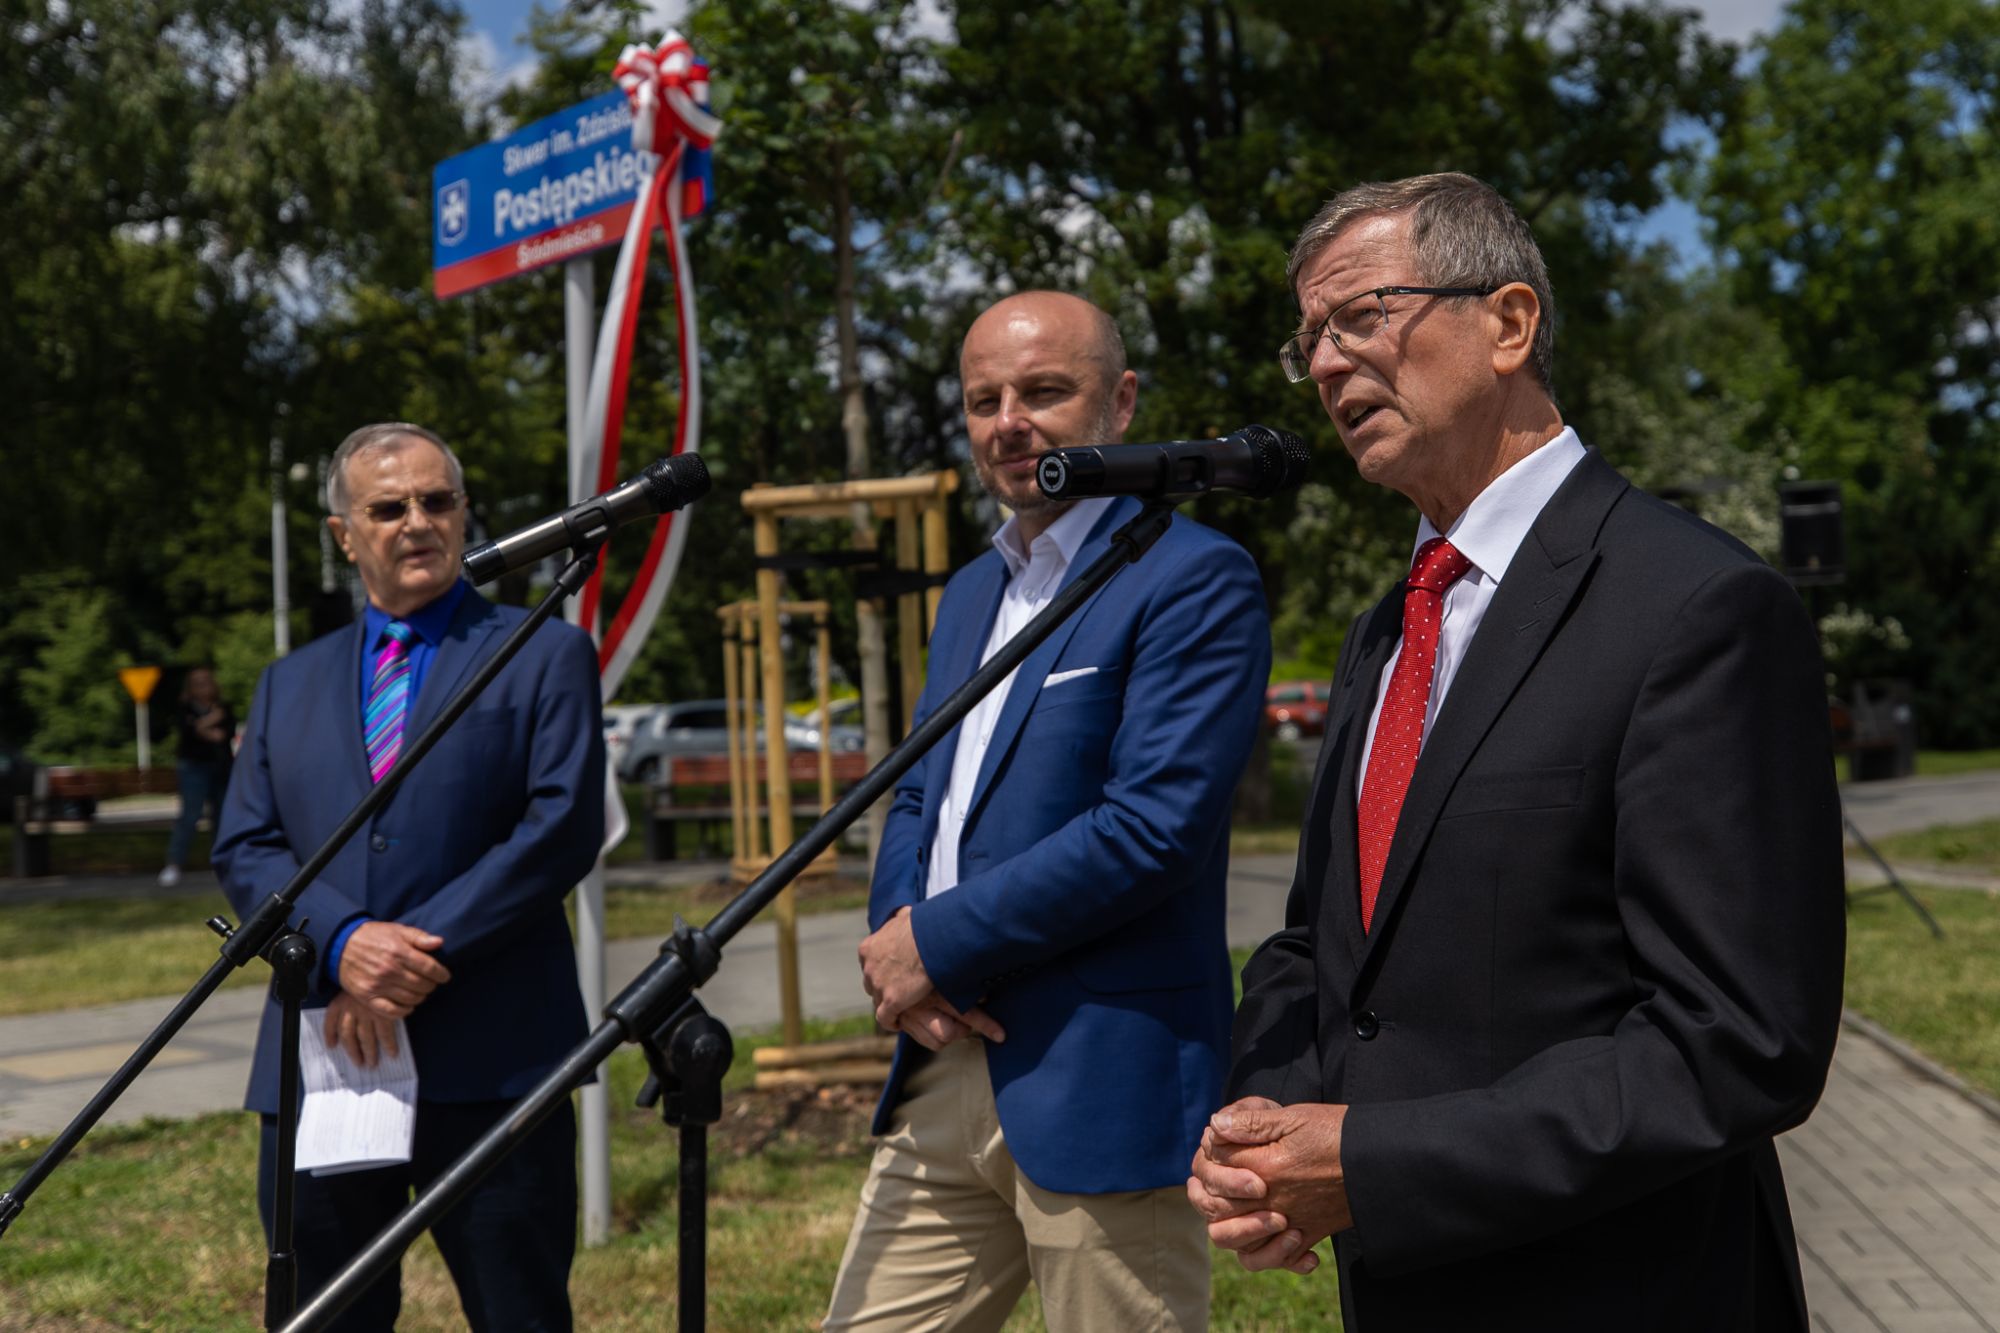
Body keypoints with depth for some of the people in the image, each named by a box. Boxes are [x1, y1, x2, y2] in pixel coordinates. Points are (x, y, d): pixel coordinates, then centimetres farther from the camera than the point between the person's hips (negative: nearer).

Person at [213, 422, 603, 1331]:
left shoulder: (545, 657, 5)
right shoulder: (289, 684, 18)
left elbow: (563, 828, -6)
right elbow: (243, 848, 9)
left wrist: (427, 955, -14)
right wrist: (343, 943, -12)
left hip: (488, 1061, -4)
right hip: (317, 1063, 4)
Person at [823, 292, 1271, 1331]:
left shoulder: (1195, 580, -10)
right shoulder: (971, 593, 18)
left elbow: (1155, 826, -19)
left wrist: (942, 942, -13)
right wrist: (898, 938, -2)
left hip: (1100, 1084, -8)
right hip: (943, 1075, 8)